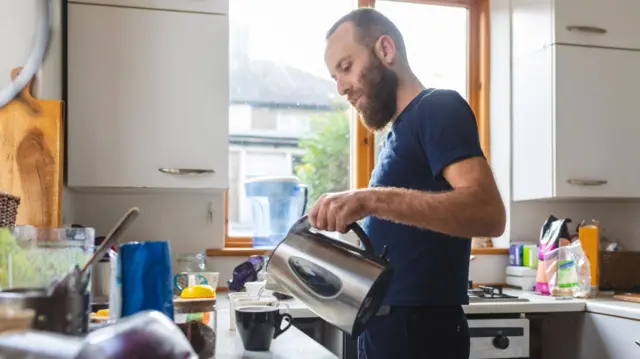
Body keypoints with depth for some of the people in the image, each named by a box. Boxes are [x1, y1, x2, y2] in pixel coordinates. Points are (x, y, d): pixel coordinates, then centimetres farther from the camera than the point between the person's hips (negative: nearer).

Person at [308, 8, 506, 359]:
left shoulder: (438, 108, -10)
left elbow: (488, 212, -25)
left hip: (419, 329, -8)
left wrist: (371, 199, -33)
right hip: (384, 326, 9)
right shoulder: (399, 131, 16)